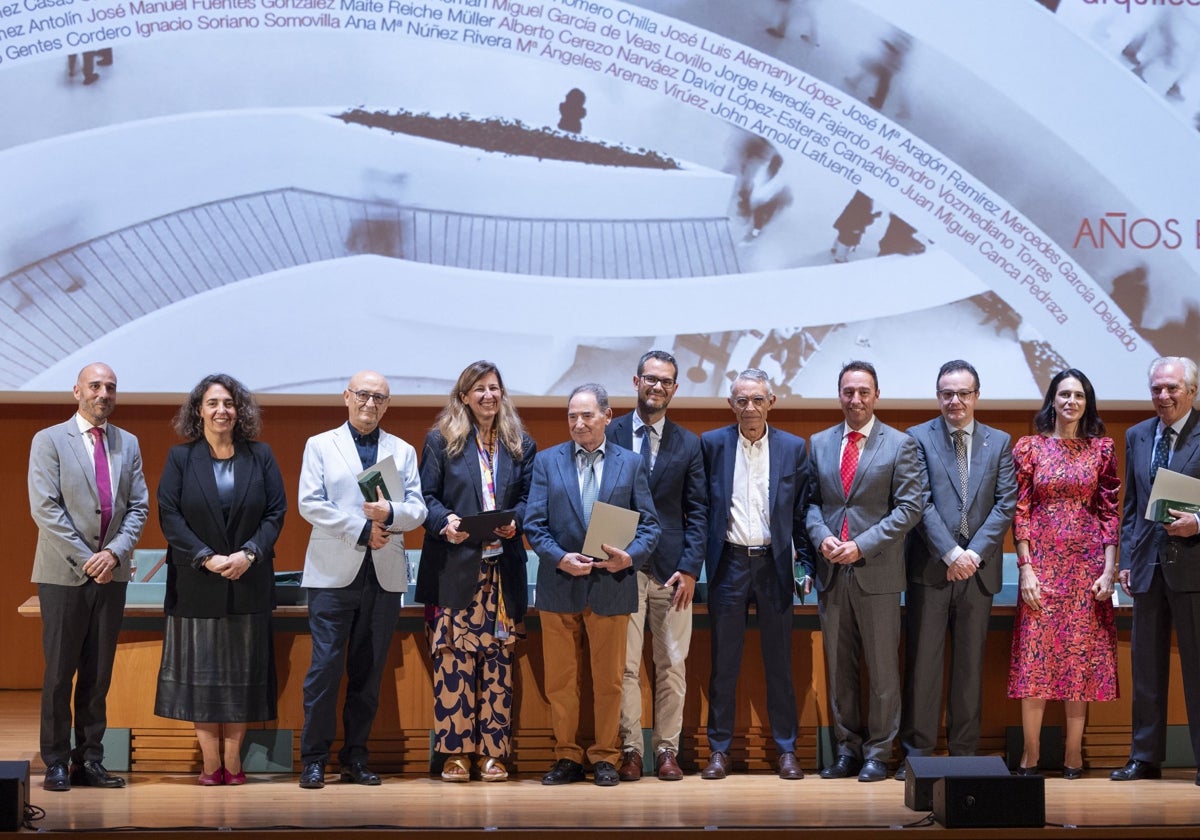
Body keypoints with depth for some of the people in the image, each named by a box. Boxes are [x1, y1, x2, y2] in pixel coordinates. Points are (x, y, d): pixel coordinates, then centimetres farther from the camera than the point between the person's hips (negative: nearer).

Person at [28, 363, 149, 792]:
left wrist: (115, 552, -8)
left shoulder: (128, 444, 12)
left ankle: (90, 761, 11)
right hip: (65, 574, -4)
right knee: (60, 672, -1)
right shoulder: (49, 441, -1)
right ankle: (56, 764, 5)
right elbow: (45, 509, -9)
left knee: (99, 673, 6)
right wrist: (85, 559, -13)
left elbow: (138, 507, 8)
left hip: (111, 574, 4)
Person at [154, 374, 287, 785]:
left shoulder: (260, 456, 5)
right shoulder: (180, 457, 3)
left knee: (242, 670, 2)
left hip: (248, 582, 1)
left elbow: (276, 512, 2)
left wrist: (249, 553, -13)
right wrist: (206, 557, -14)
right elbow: (169, 515, -4)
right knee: (201, 670, 0)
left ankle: (233, 760, 8)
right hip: (197, 584, -1)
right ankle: (211, 762, 4)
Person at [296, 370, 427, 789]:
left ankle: (356, 757, 10)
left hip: (385, 575, 3)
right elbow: (310, 504, -2)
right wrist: (362, 530, -11)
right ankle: (314, 758, -2)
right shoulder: (320, 445, 9)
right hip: (334, 571, -3)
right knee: (325, 664, -7)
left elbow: (417, 510, 7)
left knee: (369, 669, 4)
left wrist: (391, 513, -15)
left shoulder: (403, 451, 16)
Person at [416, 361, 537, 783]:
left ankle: (493, 752, 5)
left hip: (502, 569, 2)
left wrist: (514, 521, -10)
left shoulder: (520, 445, 12)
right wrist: (444, 522, -17)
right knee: (453, 658, -5)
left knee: (497, 659, 1)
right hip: (454, 569, -2)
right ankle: (455, 751, 0)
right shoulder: (441, 440, 6)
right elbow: (427, 496, 2)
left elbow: (528, 497, 10)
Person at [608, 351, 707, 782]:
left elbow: (696, 511, 7)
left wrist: (690, 568, -3)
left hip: (672, 568, 1)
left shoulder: (688, 443, 10)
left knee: (672, 665, 2)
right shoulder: (610, 435, 6)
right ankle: (629, 750, 4)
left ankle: (667, 750, 8)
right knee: (624, 665, -2)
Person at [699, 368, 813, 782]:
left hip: (775, 564, 0)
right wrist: (694, 562, -2)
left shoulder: (793, 448, 5)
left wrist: (806, 565, 1)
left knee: (779, 662, 5)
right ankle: (719, 750, 10)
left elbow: (803, 512, 6)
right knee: (723, 662, 4)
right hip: (728, 563, 0)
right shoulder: (711, 444, 3)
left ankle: (786, 750, 11)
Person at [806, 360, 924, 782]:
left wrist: (862, 545, -14)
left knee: (882, 668, 1)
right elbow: (811, 501, 12)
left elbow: (909, 506, -7)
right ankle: (848, 750, 16)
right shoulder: (819, 444, 12)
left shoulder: (900, 445, 0)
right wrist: (822, 537, -8)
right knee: (839, 667, 8)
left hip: (877, 572, -4)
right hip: (832, 573, 4)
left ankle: (878, 753, 9)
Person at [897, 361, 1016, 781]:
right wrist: (951, 553, -13)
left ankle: (964, 752, 13)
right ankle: (916, 751, 5)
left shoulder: (999, 443, 10)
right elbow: (920, 503, -5)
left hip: (978, 568, 2)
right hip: (930, 568, -2)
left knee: (970, 663, 7)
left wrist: (974, 553, -10)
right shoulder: (918, 438, 2)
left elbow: (1006, 504, 2)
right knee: (922, 661, -1)